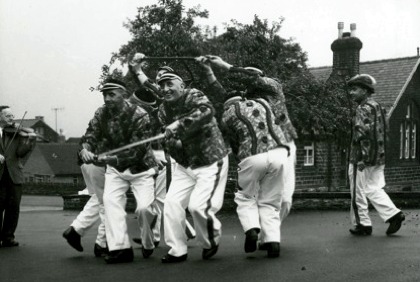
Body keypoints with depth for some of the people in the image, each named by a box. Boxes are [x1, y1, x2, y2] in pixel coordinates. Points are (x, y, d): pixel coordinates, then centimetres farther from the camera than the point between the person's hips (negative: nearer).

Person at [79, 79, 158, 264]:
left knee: (144, 207, -15)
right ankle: (120, 248, -13)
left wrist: (111, 158, -40)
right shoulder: (101, 114, -4)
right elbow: (91, 134, -9)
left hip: (141, 168, -4)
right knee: (110, 200, -17)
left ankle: (148, 246, 14)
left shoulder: (138, 115, -22)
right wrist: (85, 148, -34)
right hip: (115, 168, 4)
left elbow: (137, 150, -27)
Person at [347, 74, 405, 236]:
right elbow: (384, 131, 20)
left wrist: (362, 158, -23)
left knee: (358, 192, 2)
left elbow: (363, 132, -23)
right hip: (379, 158, 9)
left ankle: (362, 224, 5)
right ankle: (393, 214, 7)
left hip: (362, 158, -9)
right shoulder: (377, 107, 15)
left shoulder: (364, 109, -14)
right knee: (374, 189, 15)